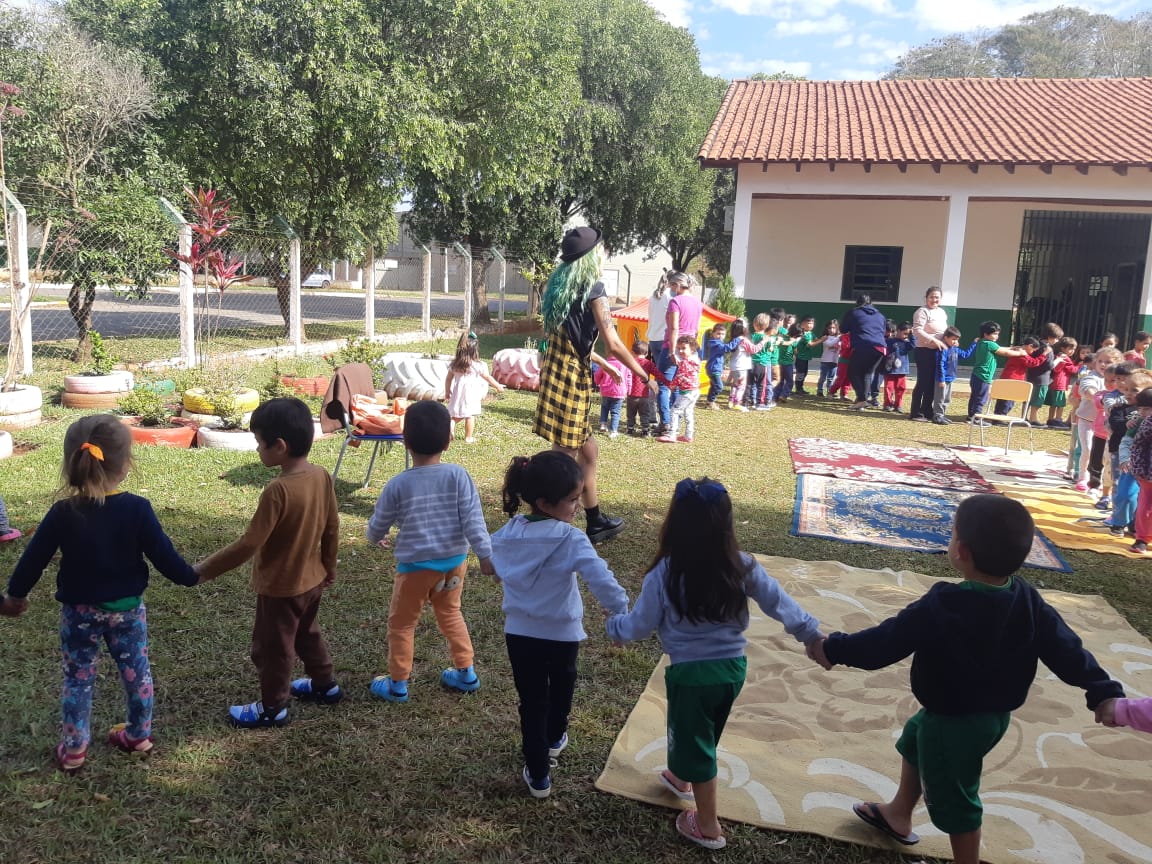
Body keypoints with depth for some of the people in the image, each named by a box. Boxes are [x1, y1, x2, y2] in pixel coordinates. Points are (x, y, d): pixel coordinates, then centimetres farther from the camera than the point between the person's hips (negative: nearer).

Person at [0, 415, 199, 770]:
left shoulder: (63, 514, -16)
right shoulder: (137, 509, -18)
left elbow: (34, 559, -5)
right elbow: (163, 555, -13)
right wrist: (191, 576, 5)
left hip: (79, 611, 0)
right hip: (127, 608, 0)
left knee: (78, 678, 15)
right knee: (136, 671, 17)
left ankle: (73, 749, 25)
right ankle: (139, 734, 31)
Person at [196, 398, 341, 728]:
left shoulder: (278, 490, -30)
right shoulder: (321, 476, -8)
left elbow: (249, 544, -26)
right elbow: (332, 528, 3)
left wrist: (205, 569, -16)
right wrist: (329, 568, 17)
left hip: (280, 587, -8)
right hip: (312, 579, 8)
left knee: (272, 647, 13)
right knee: (307, 633, 29)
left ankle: (273, 708, 30)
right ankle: (325, 684, 44)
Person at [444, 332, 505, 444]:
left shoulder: (454, 365, 2)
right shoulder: (478, 365, -9)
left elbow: (448, 380, 8)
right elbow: (488, 378, 0)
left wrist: (447, 392, 20)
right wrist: (498, 386, 14)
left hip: (457, 394, 4)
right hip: (471, 395, -4)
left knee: (458, 415, 17)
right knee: (470, 416, 4)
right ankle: (468, 438, 9)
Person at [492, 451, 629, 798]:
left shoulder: (509, 532, -7)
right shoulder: (570, 539, -24)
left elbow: (497, 566, 11)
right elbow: (601, 580, -31)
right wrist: (622, 613, -22)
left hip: (519, 632, 3)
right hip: (562, 634, -2)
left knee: (532, 700, 14)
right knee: (561, 686, 28)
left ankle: (538, 775, 21)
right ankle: (554, 739, 51)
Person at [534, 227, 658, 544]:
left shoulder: (558, 285, 12)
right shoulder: (593, 289, -12)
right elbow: (613, 344, -18)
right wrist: (646, 376, -9)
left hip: (556, 371, 9)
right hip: (571, 377, -9)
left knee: (588, 451, 19)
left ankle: (595, 521, 30)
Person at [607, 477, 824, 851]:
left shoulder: (664, 574, -19)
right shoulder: (742, 567, -10)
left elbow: (641, 626, -9)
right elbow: (780, 603, -2)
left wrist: (614, 626, 12)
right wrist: (813, 634, 12)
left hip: (692, 673, -4)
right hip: (733, 667, 5)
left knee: (694, 741, 16)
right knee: (696, 733, 29)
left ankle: (708, 826, 30)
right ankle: (681, 778, 55)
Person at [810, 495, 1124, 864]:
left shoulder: (940, 608, -32)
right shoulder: (1028, 601, -12)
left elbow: (886, 641, -25)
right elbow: (1066, 649, -5)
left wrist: (834, 650, -12)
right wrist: (1104, 692, 8)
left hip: (953, 722, -9)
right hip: (995, 713, 9)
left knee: (953, 799, 13)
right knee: (914, 742, 31)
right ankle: (898, 815, 52)